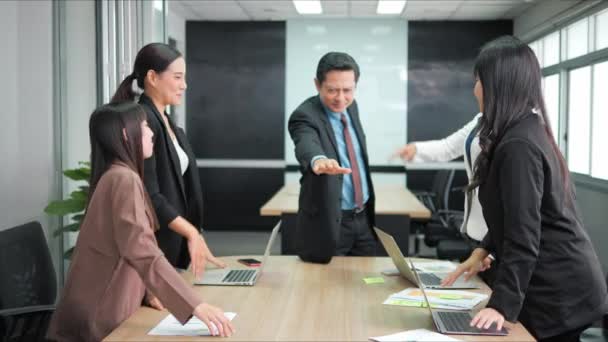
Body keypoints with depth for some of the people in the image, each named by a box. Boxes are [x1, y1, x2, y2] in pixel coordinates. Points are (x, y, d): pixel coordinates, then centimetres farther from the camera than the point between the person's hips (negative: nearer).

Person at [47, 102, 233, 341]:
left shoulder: (114, 175, 15)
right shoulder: (124, 179, -18)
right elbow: (143, 252, -32)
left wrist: (149, 291, -1)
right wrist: (196, 305, -37)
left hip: (103, 309, 9)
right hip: (101, 318, -9)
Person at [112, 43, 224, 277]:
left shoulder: (167, 122, 13)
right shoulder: (142, 121, -16)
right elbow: (149, 196, -21)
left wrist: (195, 237, 12)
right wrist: (192, 232, -18)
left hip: (174, 245, 9)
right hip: (152, 248, -9)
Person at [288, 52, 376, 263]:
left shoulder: (350, 107, 4)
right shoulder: (305, 116, -19)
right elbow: (307, 146, -42)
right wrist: (318, 161, -61)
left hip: (363, 218, 7)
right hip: (327, 223, -7)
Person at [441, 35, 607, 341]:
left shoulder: (519, 145, -22)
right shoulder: (530, 131, 10)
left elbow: (524, 235, -25)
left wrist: (502, 303, -24)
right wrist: (483, 250, 15)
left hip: (558, 293, -10)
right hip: (560, 287, 10)